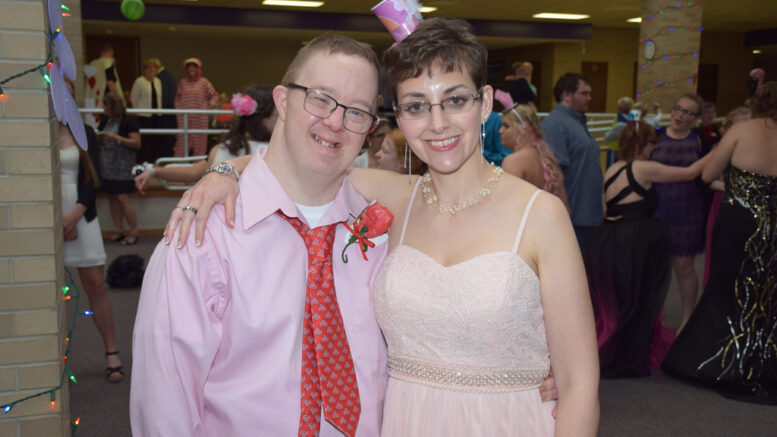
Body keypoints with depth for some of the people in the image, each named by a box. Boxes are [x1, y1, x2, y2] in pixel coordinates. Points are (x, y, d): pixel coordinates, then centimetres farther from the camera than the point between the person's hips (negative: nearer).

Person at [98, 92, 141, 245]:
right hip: (106, 165, 7)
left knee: (122, 198, -10)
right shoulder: (105, 121, 13)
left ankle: (133, 232, 0)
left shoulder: (128, 121, -7)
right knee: (112, 198, 8)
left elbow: (137, 143, -12)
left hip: (123, 165, -7)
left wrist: (117, 138, -19)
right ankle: (119, 231, 17)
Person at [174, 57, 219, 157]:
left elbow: (214, 95, 8)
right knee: (183, 138, -1)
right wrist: (178, 108, 7)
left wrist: (210, 105, -5)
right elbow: (177, 97, 19)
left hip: (200, 116, -1)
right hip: (184, 116, 1)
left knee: (199, 138, 2)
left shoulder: (204, 82, 4)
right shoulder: (182, 82, 10)